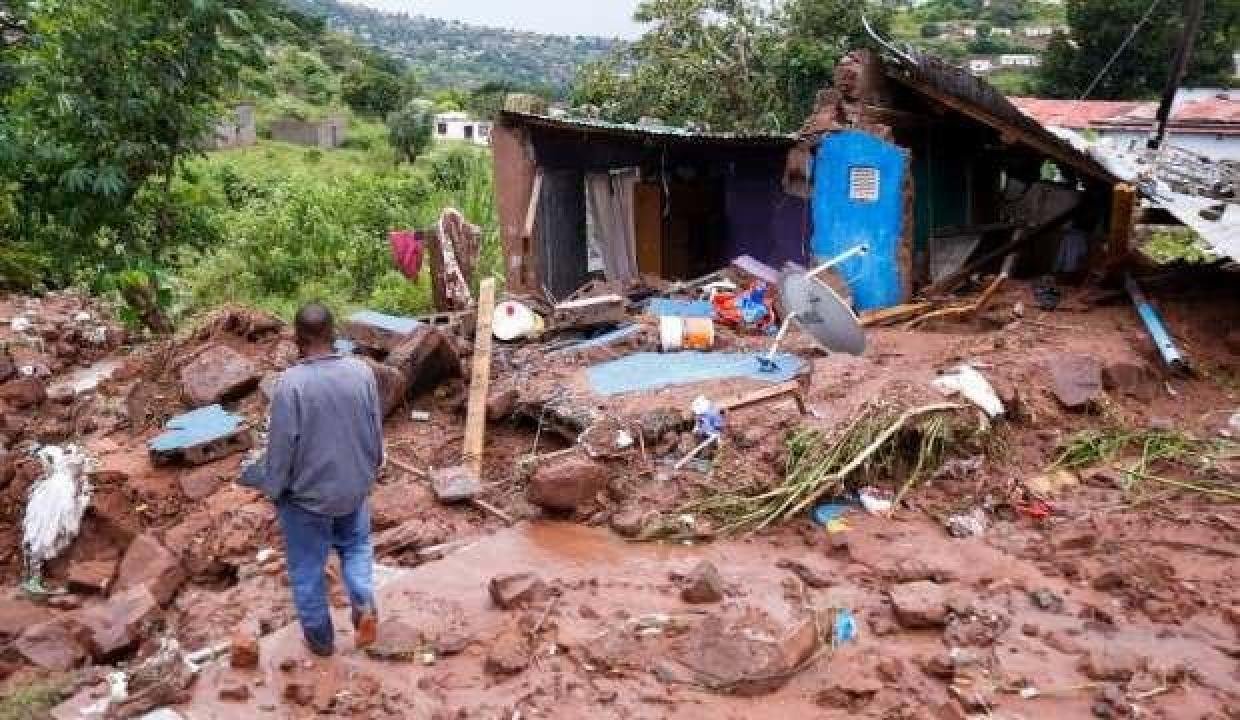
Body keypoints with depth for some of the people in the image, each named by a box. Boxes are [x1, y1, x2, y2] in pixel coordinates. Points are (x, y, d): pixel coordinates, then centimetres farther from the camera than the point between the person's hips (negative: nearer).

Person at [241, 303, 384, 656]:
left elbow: (281, 448, -18)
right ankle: (364, 604, 9)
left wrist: (269, 485, 1)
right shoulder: (363, 372, -11)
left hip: (306, 495, -3)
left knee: (307, 567, 16)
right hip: (354, 488, 4)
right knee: (356, 545, 28)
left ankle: (320, 637, 30)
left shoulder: (291, 383, -24)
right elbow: (377, 434, 1)